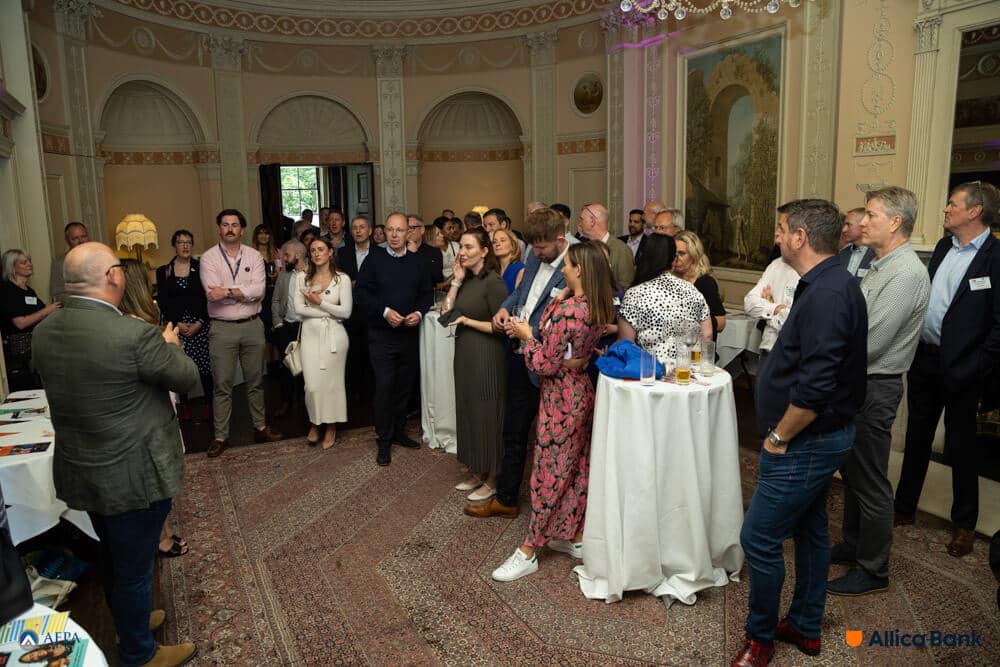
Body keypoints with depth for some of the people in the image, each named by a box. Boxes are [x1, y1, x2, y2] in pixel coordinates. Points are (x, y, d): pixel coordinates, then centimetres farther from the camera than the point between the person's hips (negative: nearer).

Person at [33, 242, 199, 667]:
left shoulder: (44, 332, -4)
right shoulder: (134, 335, -28)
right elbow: (187, 378, -12)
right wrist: (169, 345, 7)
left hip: (80, 470, 7)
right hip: (134, 476, -7)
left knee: (111, 557, 27)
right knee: (134, 567, 12)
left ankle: (128, 620, 49)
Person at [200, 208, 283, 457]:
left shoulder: (254, 256, 3)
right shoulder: (208, 257, -3)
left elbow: (259, 290, -11)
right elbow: (212, 294, -16)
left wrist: (228, 291, -18)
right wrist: (244, 291, -13)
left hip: (252, 325, 2)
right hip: (222, 329, -2)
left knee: (256, 381, 13)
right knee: (222, 385, 4)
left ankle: (260, 427, 26)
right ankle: (221, 436, 13)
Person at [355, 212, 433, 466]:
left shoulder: (418, 262, 7)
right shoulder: (374, 260, -1)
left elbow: (427, 293, 10)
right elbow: (362, 293, -5)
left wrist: (419, 312, -9)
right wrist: (385, 311, -17)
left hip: (410, 333, 3)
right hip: (381, 334, -3)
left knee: (405, 385, 11)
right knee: (384, 386, -5)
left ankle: (398, 431, 28)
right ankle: (383, 441, 6)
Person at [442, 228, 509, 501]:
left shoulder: (493, 282, -16)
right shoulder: (466, 279, 8)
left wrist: (466, 320, -16)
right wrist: (456, 280, -3)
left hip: (487, 357, -8)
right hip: (465, 355, 8)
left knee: (486, 415, 3)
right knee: (468, 412, 16)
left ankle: (491, 480, 19)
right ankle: (476, 473, 31)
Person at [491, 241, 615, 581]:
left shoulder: (567, 310, -25)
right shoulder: (597, 308, 1)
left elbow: (545, 364, -20)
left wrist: (526, 336, -7)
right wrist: (560, 298, 3)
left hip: (561, 396, -9)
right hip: (582, 389, 9)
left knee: (549, 472, 1)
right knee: (578, 467, 17)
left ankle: (529, 551, 14)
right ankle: (576, 537, 31)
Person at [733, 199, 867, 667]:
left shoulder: (826, 295, -25)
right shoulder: (832, 284, 8)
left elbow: (815, 386, -30)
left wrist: (779, 437, -19)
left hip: (806, 444, -10)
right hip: (820, 437, 10)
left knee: (759, 538, 0)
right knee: (810, 529, 20)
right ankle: (805, 628, 36)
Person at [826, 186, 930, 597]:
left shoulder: (906, 274, -20)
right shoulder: (879, 266, 10)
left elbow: (869, 344, -24)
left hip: (874, 388, -9)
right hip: (855, 382, 9)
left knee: (870, 481, 4)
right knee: (852, 470, 21)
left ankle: (872, 570, 19)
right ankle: (854, 545, 38)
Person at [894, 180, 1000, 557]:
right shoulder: (943, 247, 8)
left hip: (959, 369, -6)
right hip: (923, 360, 6)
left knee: (960, 448, 9)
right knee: (916, 438, 17)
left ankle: (964, 524, 27)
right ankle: (904, 507, 32)